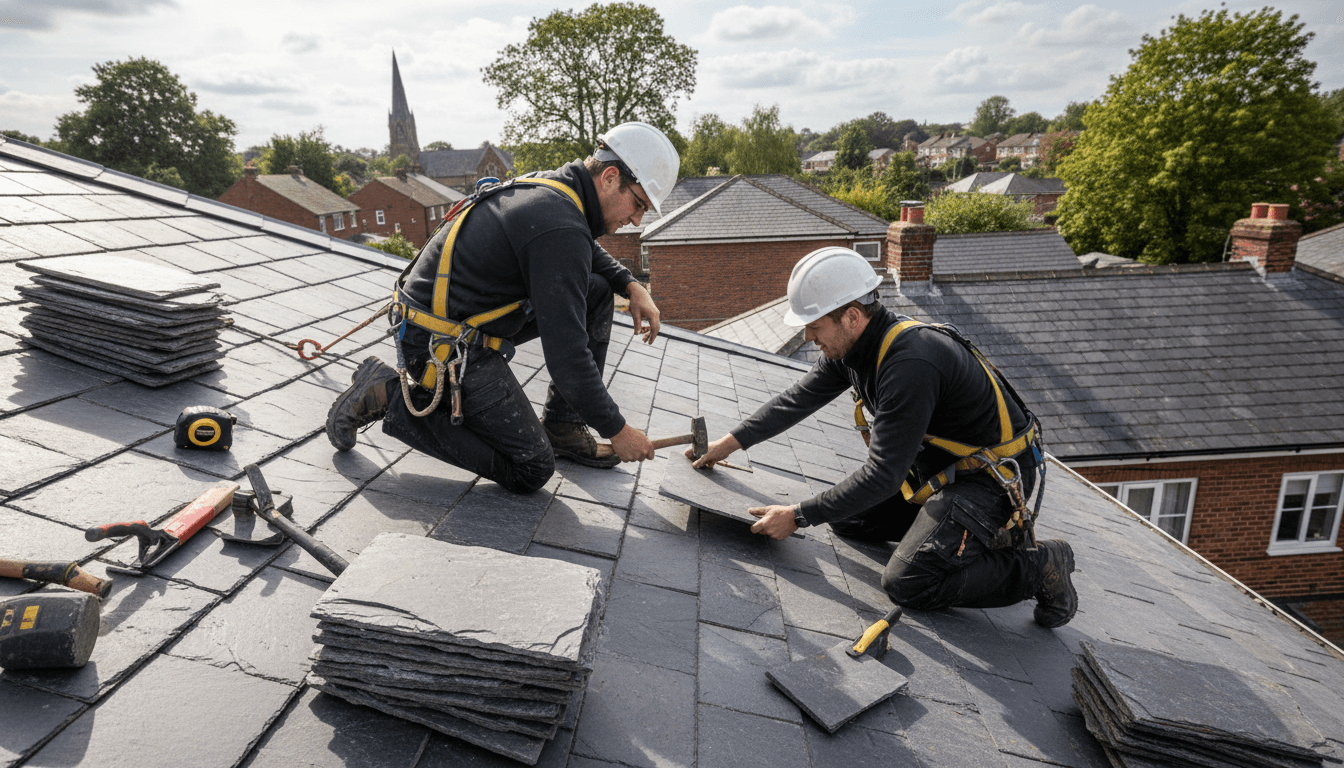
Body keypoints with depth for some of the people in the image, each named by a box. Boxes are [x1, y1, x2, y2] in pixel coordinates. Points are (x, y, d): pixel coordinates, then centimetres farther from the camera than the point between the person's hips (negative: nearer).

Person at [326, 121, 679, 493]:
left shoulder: (551, 185, 4)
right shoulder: (560, 228, -26)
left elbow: (588, 252, 29)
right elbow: (566, 357, -26)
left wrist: (631, 285, 11)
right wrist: (618, 431, -15)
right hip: (444, 348, -10)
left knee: (596, 293, 7)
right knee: (531, 471, -2)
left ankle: (562, 427, 14)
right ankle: (391, 397, -1)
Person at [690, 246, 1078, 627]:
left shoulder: (911, 365, -33)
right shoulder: (852, 342, -5)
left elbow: (882, 475, -31)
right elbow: (799, 398, 10)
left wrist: (798, 516, -24)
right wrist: (733, 441, 11)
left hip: (994, 475, -9)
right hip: (937, 464, 9)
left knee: (906, 584, -17)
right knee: (847, 517, 10)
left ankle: (1039, 566, -2)